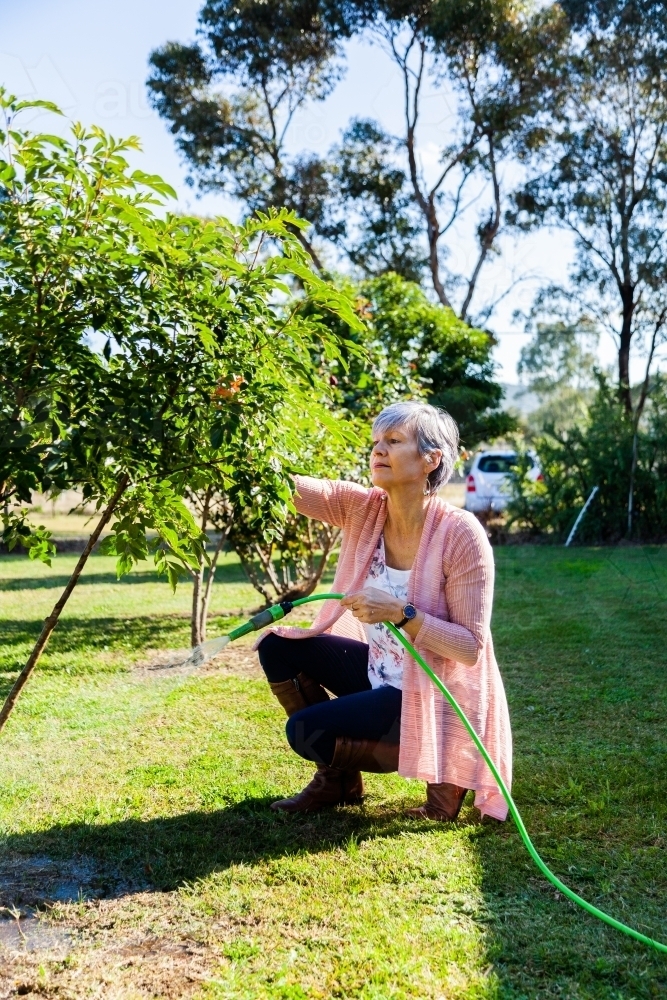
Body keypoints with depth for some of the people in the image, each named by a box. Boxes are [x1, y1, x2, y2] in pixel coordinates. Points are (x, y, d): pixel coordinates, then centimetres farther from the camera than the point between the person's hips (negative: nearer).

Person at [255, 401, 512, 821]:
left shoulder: (461, 535, -24)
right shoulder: (365, 509, -7)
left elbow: (470, 648, -23)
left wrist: (402, 612, -32)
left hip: (433, 698, -7)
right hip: (380, 673, 7)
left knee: (306, 730, -16)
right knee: (278, 645, -2)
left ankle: (438, 770, 4)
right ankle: (336, 776, 13)